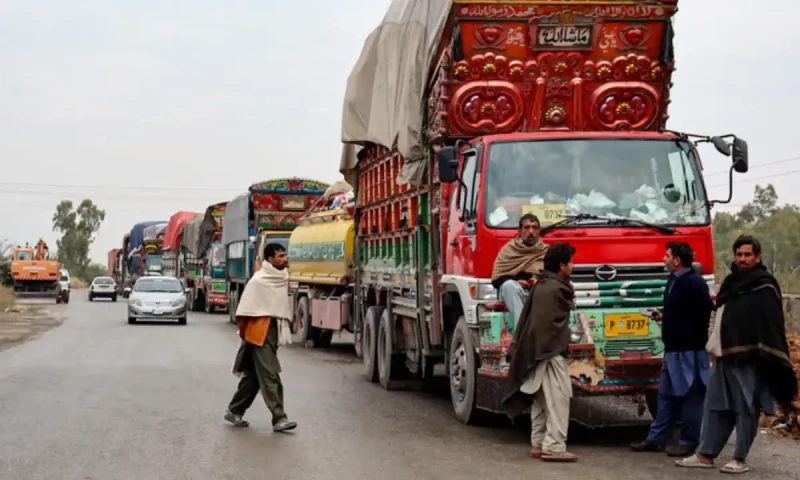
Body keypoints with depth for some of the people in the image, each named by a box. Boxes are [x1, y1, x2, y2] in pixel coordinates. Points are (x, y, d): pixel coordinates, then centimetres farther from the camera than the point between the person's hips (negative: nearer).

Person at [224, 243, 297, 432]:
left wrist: (284, 329, 12)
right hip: (260, 333, -8)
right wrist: (244, 333, -7)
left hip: (274, 331, 8)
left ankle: (234, 411, 24)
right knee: (270, 376, -10)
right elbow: (244, 311, -11)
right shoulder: (258, 281, -13)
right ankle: (279, 418, -10)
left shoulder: (283, 277, 9)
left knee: (253, 376, 13)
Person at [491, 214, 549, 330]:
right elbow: (496, 278, 6)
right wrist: (516, 283, -11)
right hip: (513, 294, -1)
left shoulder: (546, 251, 17)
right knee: (509, 285, -36)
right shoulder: (509, 249, 12)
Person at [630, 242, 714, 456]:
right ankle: (656, 439, 21)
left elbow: (707, 312, -20)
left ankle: (688, 442, 7)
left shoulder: (694, 283, -16)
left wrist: (698, 338, -13)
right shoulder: (674, 280, 14)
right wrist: (664, 315, 9)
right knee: (667, 395, 14)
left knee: (690, 396, 0)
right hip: (673, 349, 10)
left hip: (690, 350, -10)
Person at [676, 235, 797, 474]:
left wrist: (769, 358, -19)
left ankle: (740, 459, 7)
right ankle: (705, 454, 14)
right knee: (715, 405, 9)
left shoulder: (765, 287, -6)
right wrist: (715, 348, 19)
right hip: (725, 355, 8)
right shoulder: (731, 282, 17)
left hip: (749, 358, -8)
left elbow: (773, 325, -12)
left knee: (746, 408, -1)